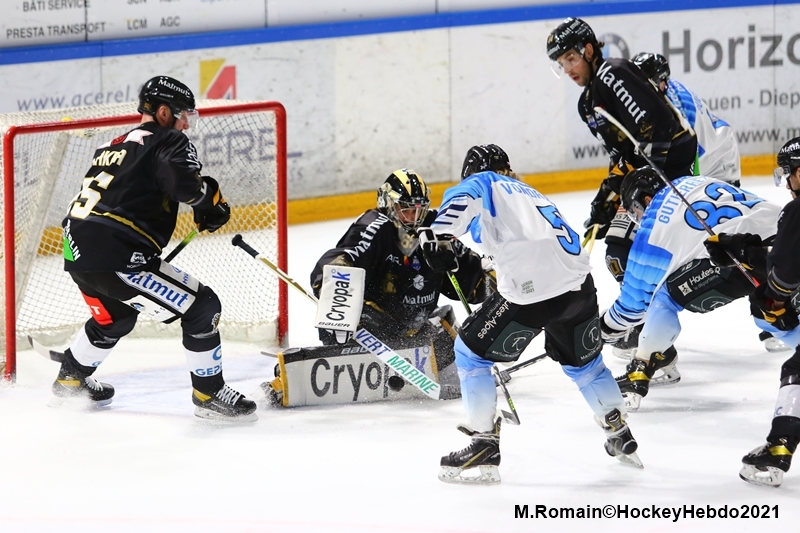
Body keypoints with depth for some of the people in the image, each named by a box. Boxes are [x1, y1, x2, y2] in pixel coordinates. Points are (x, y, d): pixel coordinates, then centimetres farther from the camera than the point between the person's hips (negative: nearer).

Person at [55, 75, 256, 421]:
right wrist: (212, 201, -3)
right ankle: (209, 395, 4)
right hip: (114, 258, -9)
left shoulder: (116, 146, 23)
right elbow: (186, 185, -21)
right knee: (201, 308, -3)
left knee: (115, 318, 38)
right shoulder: (167, 143, -4)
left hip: (76, 253, 9)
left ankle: (71, 378, 54)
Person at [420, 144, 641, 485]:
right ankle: (621, 440, 40)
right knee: (583, 361, 31)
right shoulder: (529, 193, 34)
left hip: (531, 290, -7)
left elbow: (463, 198, -12)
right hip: (579, 284, 7)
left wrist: (439, 234, -23)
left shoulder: (483, 182, 14)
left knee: (471, 352, 11)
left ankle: (484, 449, 8)